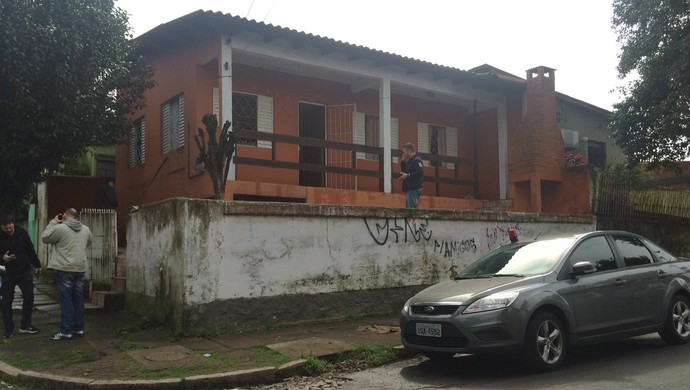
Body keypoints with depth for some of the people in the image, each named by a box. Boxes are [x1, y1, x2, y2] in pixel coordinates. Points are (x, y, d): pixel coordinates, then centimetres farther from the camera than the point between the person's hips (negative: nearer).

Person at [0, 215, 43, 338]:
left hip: (24, 271, 2)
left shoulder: (22, 233, -6)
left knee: (29, 296, 2)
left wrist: (37, 265, 8)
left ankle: (25, 325, 15)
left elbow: (30, 250, 5)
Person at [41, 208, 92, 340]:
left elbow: (44, 238, 4)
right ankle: (79, 328, 16)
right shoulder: (86, 229, 7)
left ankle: (66, 331, -1)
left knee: (66, 299, -2)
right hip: (80, 268, 5)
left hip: (65, 268, -5)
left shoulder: (59, 228, -10)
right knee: (78, 298, 11)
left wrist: (53, 222, 10)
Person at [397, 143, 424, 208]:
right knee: (408, 208, 11)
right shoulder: (410, 160, 20)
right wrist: (403, 161, 14)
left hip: (414, 190, -10)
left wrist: (408, 175, -22)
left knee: (411, 208, -13)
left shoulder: (416, 160, -11)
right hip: (410, 189, 10)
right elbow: (404, 170, 27)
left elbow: (420, 172, -23)